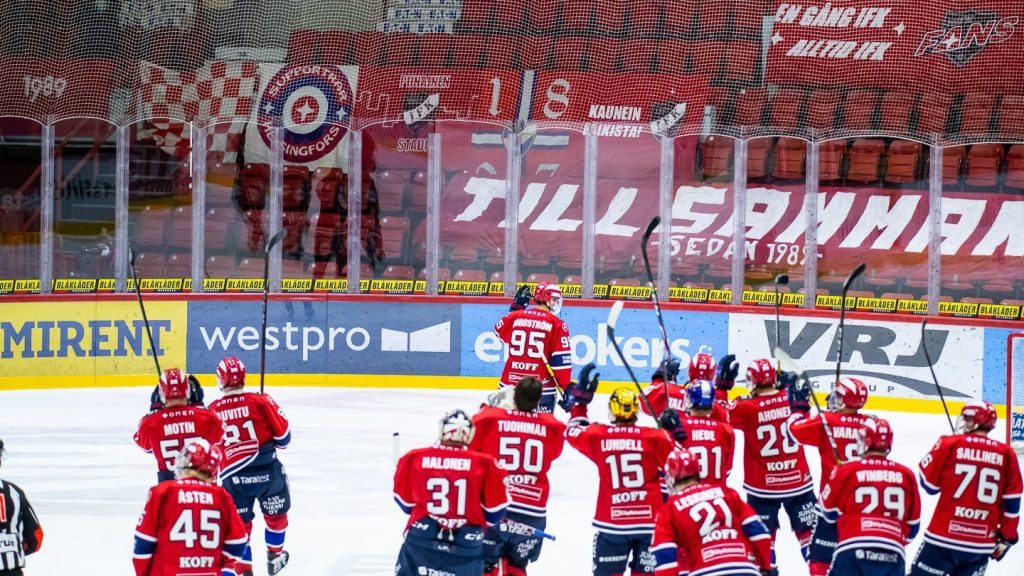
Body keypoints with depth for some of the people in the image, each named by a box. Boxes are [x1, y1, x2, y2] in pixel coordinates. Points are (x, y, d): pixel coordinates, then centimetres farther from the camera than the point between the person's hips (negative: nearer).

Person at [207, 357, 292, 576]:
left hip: (234, 477, 0)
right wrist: (278, 444, 19)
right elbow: (283, 435, -2)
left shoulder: (212, 411, -2)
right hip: (267, 471, 0)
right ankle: (275, 557, 38)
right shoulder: (261, 402, -8)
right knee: (276, 514, 23)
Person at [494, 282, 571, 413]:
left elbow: (499, 331, 25)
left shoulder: (515, 316, 3)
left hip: (511, 383, 4)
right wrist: (565, 387, -3)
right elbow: (561, 359, -9)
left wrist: (515, 307, 31)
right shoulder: (556, 324, -7)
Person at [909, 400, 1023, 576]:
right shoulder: (1006, 454, 3)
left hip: (945, 536, -3)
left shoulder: (950, 445, -5)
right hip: (981, 544, 3)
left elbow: (929, 484, 4)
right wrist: (1006, 537, 16)